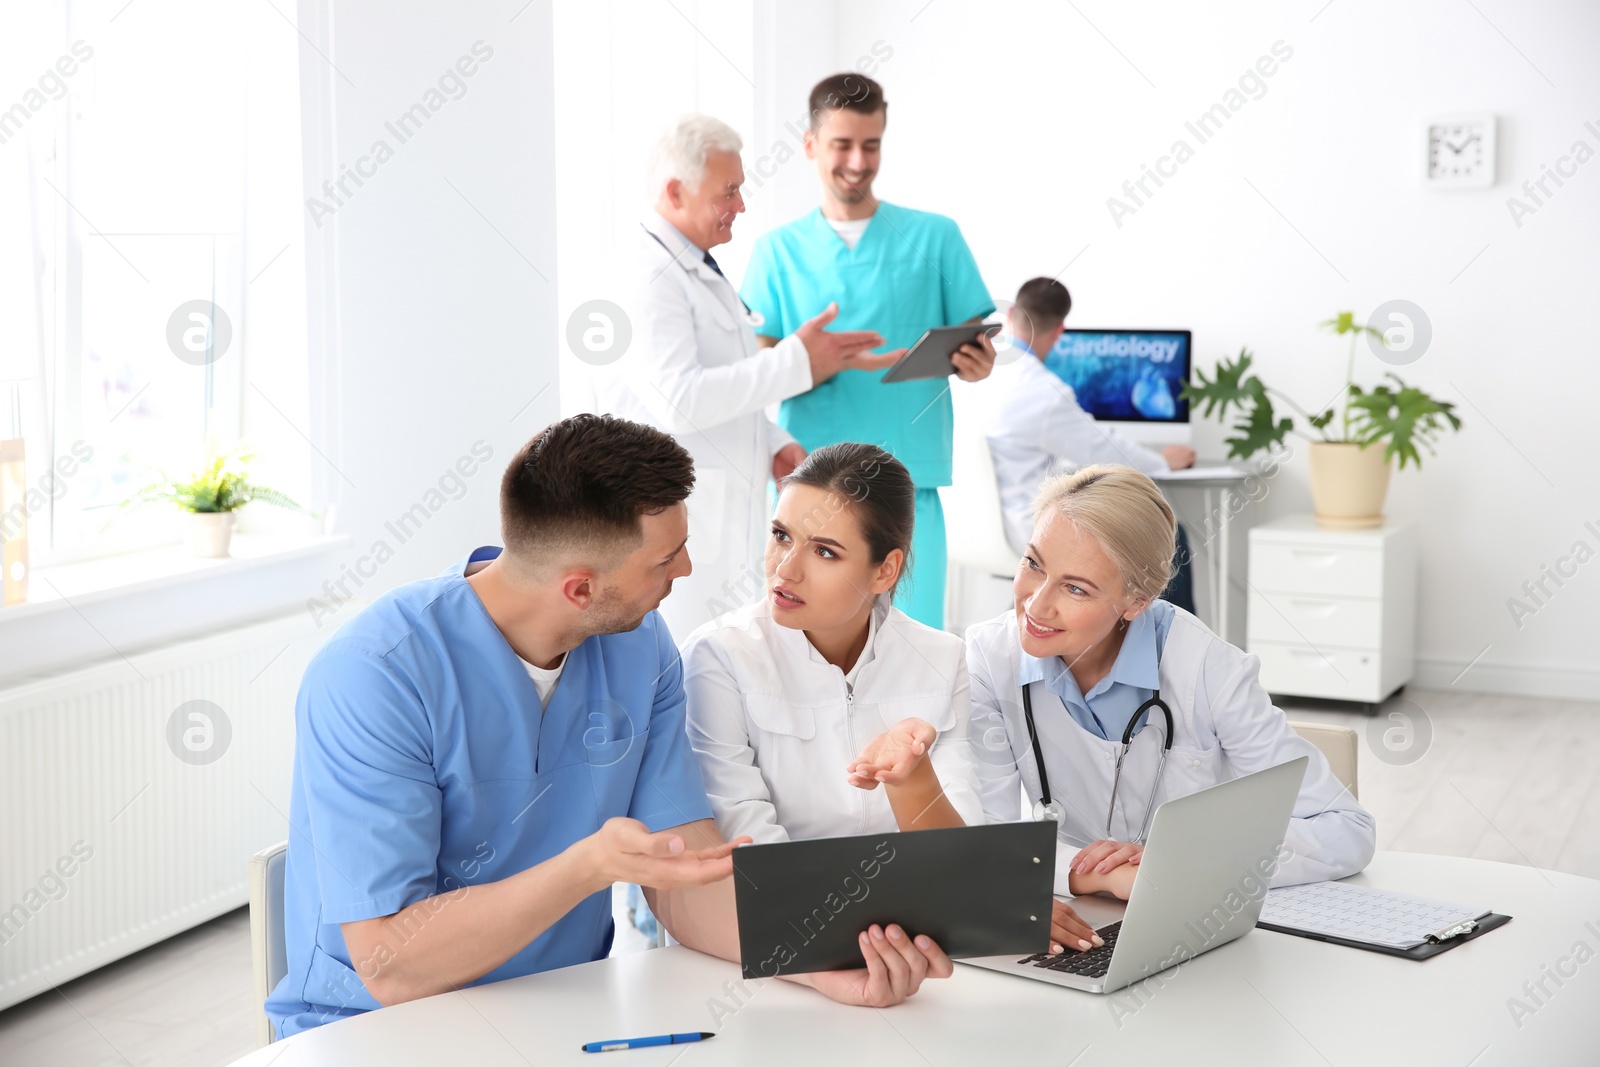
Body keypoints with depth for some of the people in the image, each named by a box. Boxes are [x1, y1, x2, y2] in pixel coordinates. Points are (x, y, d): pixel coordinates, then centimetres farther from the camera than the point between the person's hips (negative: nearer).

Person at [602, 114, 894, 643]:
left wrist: (773, 444, 9)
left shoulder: (702, 270, 17)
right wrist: (795, 361, -23)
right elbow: (679, 400, -25)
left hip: (730, 512, 10)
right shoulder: (650, 276, -15)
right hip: (683, 518, -9)